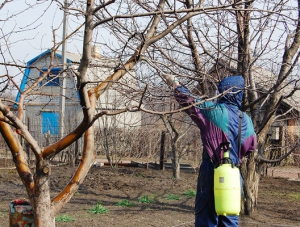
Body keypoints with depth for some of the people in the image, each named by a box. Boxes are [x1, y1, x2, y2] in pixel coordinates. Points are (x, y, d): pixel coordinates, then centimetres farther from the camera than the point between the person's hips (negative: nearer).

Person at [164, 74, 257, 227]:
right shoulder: (245, 120, 0)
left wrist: (174, 83, 11)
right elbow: (251, 146, 4)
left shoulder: (213, 111, -11)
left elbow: (189, 101, -4)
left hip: (211, 171, -4)